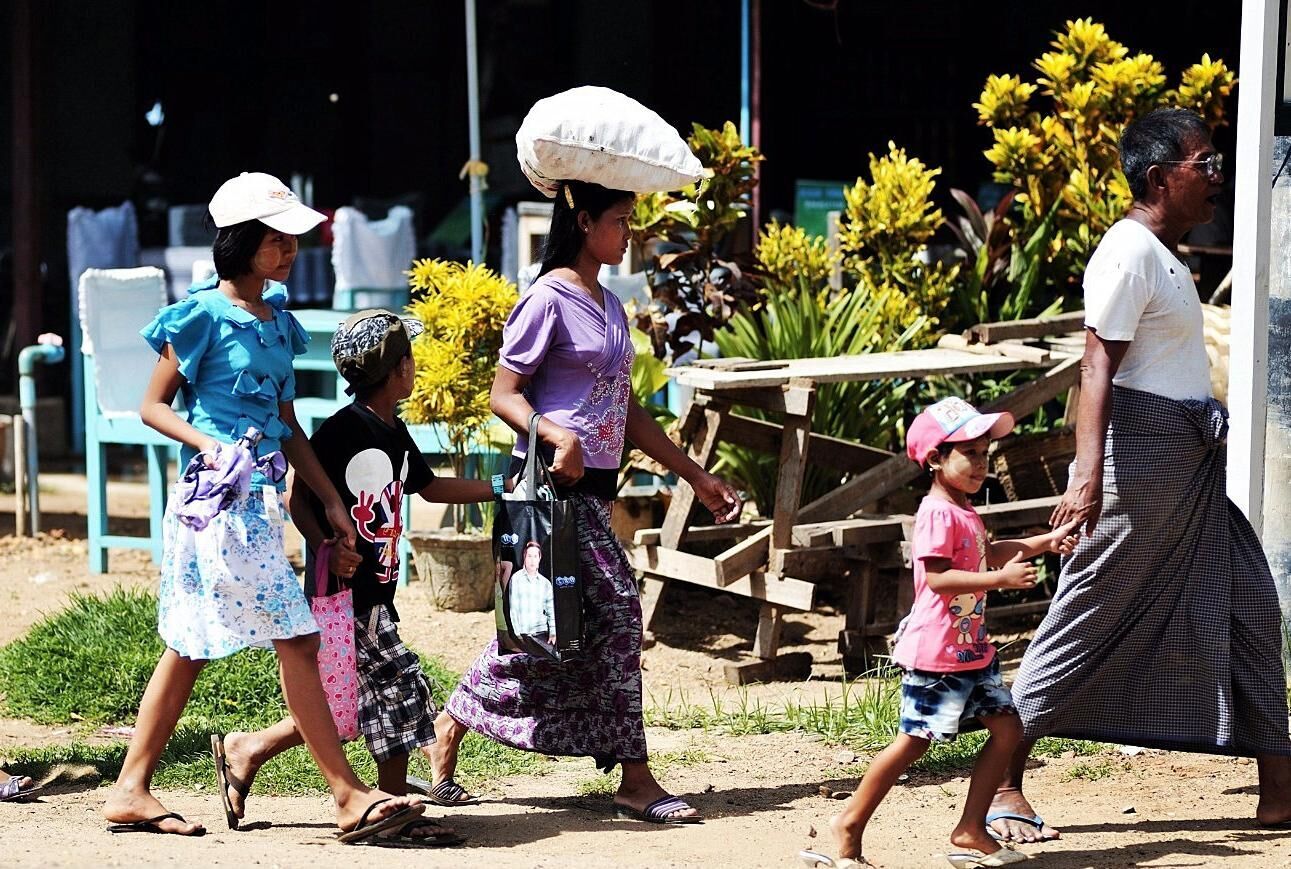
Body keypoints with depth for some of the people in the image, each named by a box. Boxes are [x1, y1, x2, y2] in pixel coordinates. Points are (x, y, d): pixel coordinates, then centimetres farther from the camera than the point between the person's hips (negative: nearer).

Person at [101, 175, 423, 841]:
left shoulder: (277, 320, 13)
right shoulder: (203, 315, -9)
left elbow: (287, 427, 17)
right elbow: (153, 406, -4)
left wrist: (331, 501, 13)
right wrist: (206, 444, -20)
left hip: (258, 499, 8)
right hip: (220, 496, -8)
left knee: (190, 648, 10)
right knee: (296, 639, -9)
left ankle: (130, 792, 16)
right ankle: (349, 798, -6)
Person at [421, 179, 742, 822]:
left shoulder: (610, 307, 17)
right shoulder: (548, 300, -9)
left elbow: (627, 411, 20)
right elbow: (504, 394, -11)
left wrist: (696, 477, 18)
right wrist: (556, 435, -29)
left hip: (594, 488, 9)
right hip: (556, 483, -9)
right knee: (616, 606, -13)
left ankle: (449, 731, 17)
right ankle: (635, 780, -8)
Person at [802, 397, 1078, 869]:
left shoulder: (965, 512, 14)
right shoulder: (938, 514, -17)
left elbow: (985, 554, 32)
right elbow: (937, 577, -26)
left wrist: (1044, 542, 22)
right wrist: (1001, 578, -29)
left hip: (972, 648, 10)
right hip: (935, 651, -10)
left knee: (1006, 728, 6)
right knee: (914, 740, -5)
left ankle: (971, 831, 11)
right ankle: (848, 826, 7)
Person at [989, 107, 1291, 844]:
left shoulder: (1165, 254, 14)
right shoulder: (1129, 255, -15)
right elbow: (1099, 367, -23)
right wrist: (1088, 473, -31)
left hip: (1192, 465, 10)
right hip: (1144, 458, -10)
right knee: (1091, 618, -4)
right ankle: (1004, 780, 4)